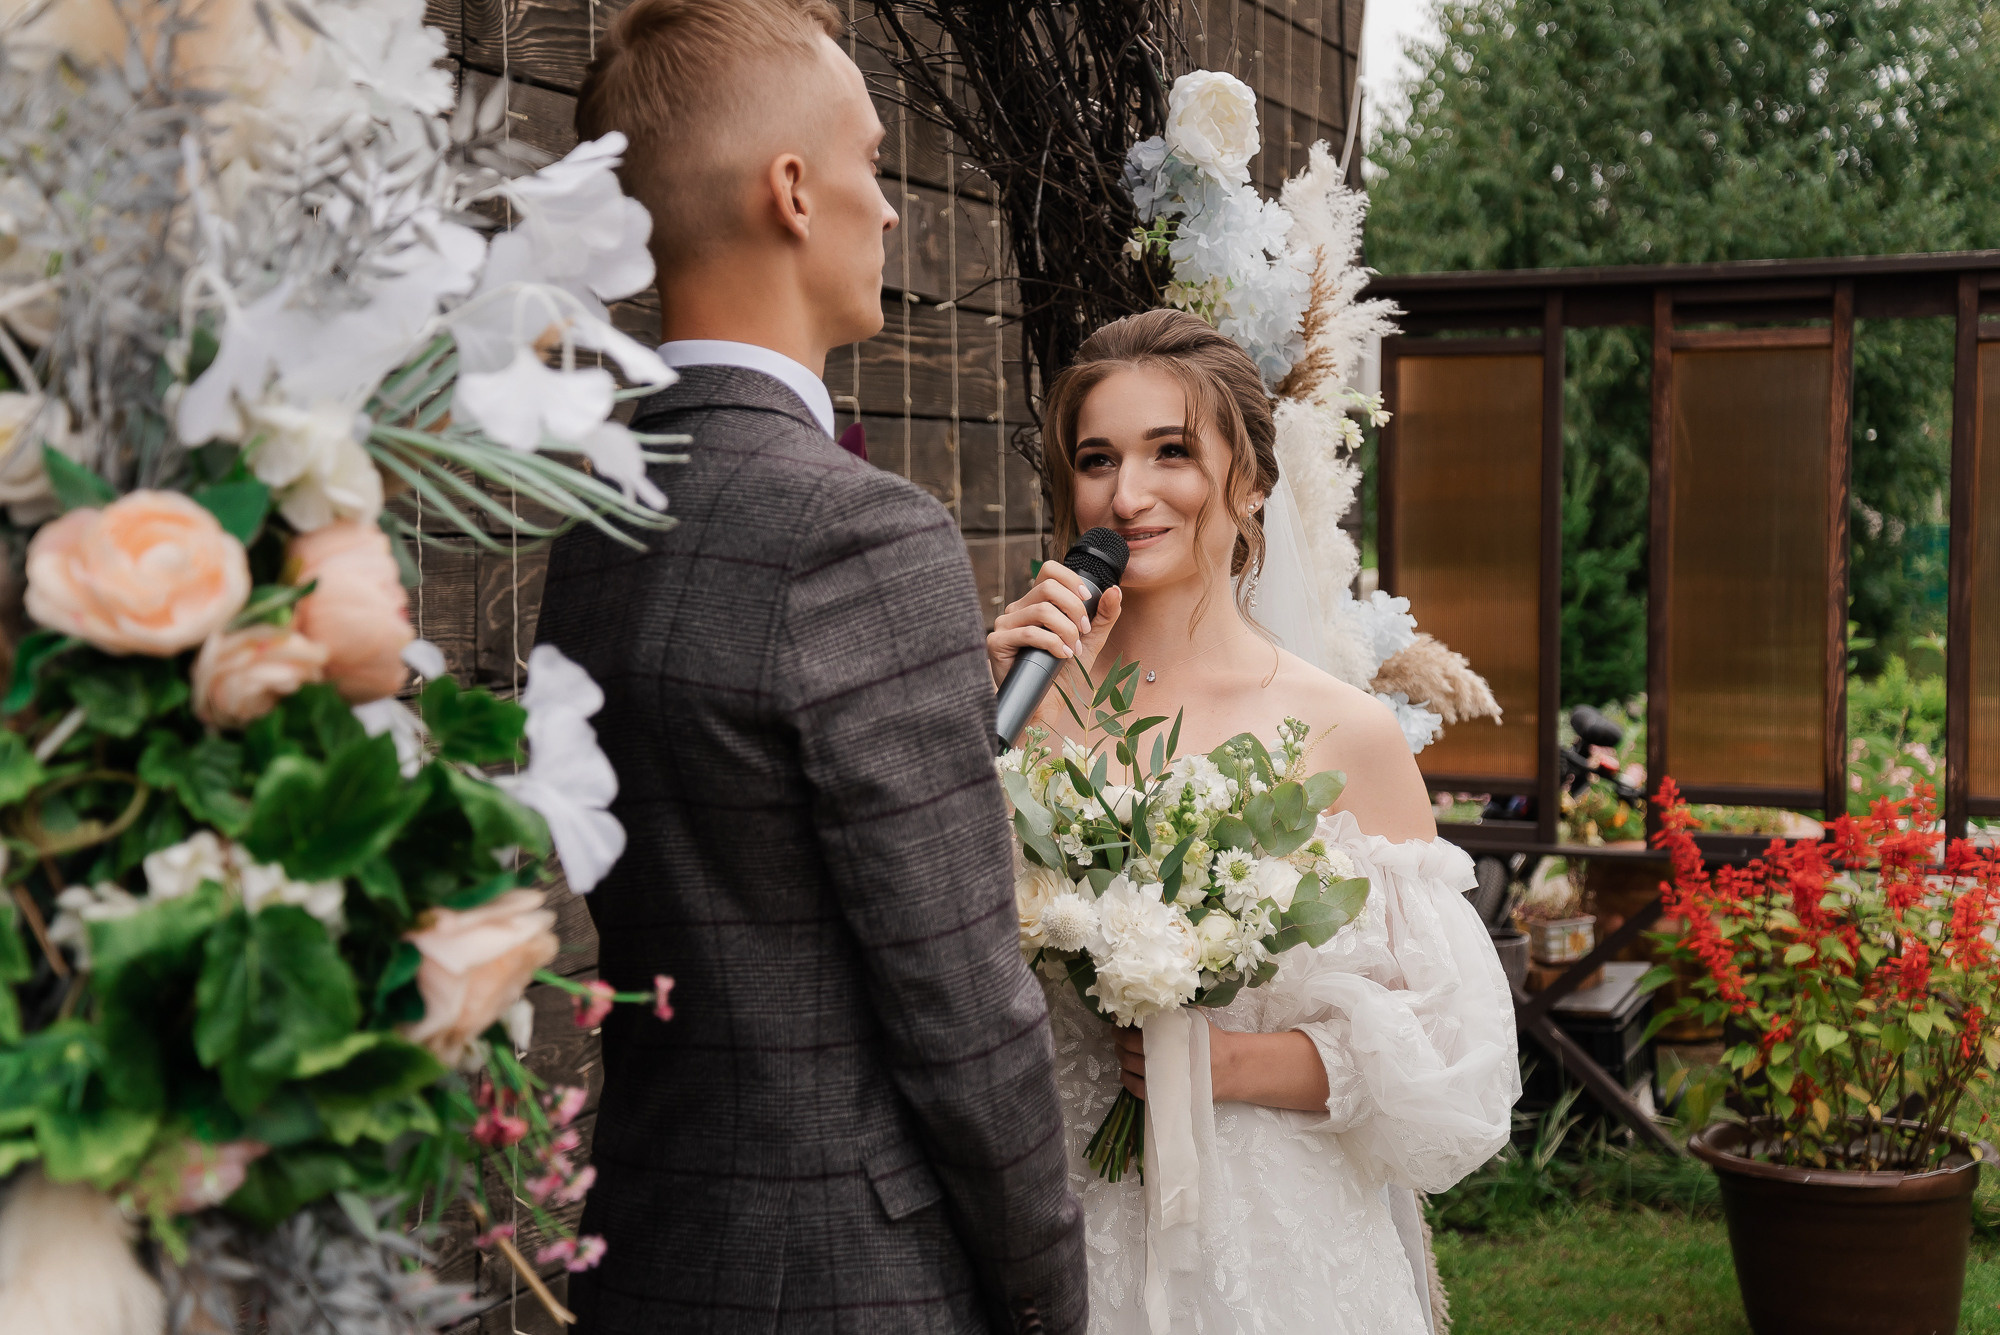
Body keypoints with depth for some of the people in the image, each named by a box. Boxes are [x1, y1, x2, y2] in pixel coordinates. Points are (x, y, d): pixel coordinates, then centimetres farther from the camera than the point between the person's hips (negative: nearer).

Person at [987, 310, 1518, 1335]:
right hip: (1067, 1241, 1)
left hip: (1276, 1248, -1)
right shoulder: (1022, 701, -2)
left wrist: (1225, 1062, -15)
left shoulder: (1345, 733, -7)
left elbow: (1442, 1058, -3)